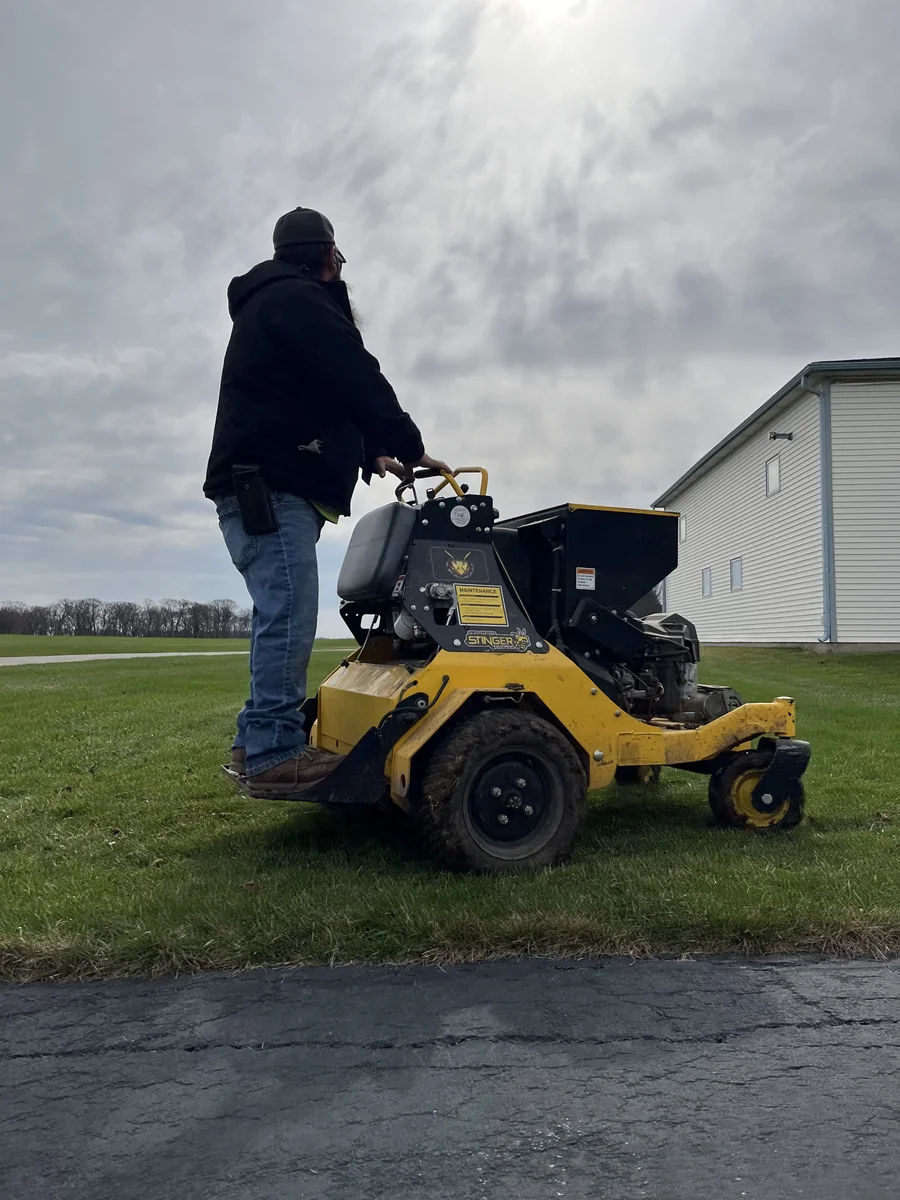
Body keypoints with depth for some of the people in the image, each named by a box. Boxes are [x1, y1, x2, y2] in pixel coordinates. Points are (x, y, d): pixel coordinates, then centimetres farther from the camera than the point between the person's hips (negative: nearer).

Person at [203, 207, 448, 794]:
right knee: (289, 616, -14)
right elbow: (356, 381, -12)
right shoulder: (298, 299, -4)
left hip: (258, 485, 11)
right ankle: (275, 752, -13)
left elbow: (316, 400, 29)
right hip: (272, 485, -11)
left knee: (281, 616, 9)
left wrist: (371, 452, 21)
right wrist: (411, 448, -4)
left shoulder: (266, 306, 30)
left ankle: (257, 740, 12)